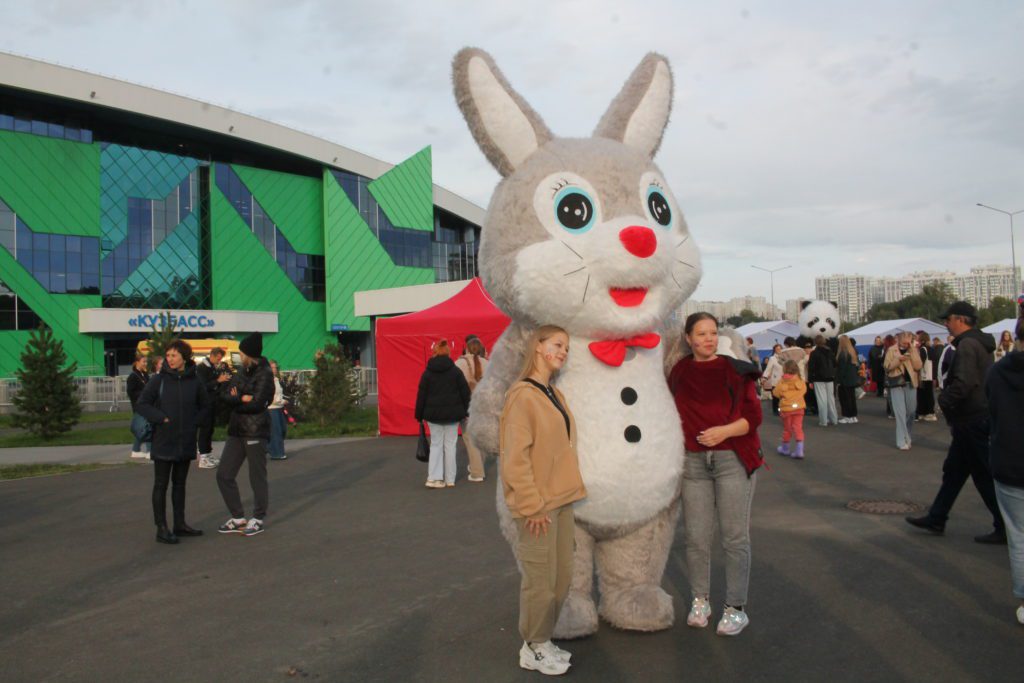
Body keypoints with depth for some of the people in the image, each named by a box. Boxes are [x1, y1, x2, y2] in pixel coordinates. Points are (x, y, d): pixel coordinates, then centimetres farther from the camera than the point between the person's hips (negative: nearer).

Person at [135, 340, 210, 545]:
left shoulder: (194, 381, 2)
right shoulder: (158, 380, -6)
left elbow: (205, 406, 13)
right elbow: (142, 404, -5)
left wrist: (195, 422, -1)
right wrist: (162, 418, -14)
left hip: (186, 442, 4)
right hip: (163, 441, -3)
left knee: (180, 483, 14)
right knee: (161, 485, 1)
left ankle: (179, 524, 24)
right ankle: (162, 529, 6)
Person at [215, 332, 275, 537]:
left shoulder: (264, 373, -10)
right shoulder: (243, 372, 12)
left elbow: (257, 403, -18)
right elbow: (224, 394, 5)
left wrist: (235, 401, -6)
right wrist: (241, 399, -13)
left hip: (256, 430, -8)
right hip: (237, 430, 8)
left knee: (257, 477, 2)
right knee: (224, 475, 9)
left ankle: (259, 519, 16)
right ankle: (238, 517, 20)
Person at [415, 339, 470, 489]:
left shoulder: (427, 373, -1)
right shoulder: (455, 371, -2)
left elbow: (421, 395, 1)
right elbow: (465, 391, -2)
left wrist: (419, 415, 8)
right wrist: (465, 411, 8)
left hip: (433, 414, 0)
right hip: (452, 414, 0)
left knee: (436, 444, 8)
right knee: (450, 445, 6)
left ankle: (434, 477, -4)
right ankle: (449, 479, 9)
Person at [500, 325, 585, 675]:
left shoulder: (555, 394, 12)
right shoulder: (522, 396, -15)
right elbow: (514, 459, -19)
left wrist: (568, 493, 16)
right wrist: (532, 505, -19)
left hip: (562, 502, 9)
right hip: (538, 506, -9)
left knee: (561, 577, 15)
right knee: (540, 580, 3)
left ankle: (542, 641, 30)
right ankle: (534, 648, 21)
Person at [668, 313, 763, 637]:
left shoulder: (735, 371, 0)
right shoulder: (679, 373, 7)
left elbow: (753, 416, -3)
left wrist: (724, 430, -17)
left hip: (733, 459, -2)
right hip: (694, 461, 2)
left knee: (735, 536, 0)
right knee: (696, 536, 5)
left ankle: (736, 608, 11)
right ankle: (700, 600, 22)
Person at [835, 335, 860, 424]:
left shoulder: (842, 354, -18)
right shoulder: (853, 352, 6)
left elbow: (841, 368, -19)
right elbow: (857, 364, 12)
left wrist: (838, 381, -15)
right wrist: (857, 376, 18)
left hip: (845, 380, -8)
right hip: (853, 379, 8)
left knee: (844, 397, 0)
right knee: (852, 397, 13)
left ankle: (847, 416, 1)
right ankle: (853, 416, 18)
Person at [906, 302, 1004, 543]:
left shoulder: (967, 344, -18)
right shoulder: (980, 343, 14)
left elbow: (963, 383, -29)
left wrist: (944, 400, -13)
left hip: (973, 420, -11)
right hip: (976, 417, 11)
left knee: (985, 475, -2)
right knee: (953, 470, 15)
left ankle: (1006, 529, 7)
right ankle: (936, 519, 22)